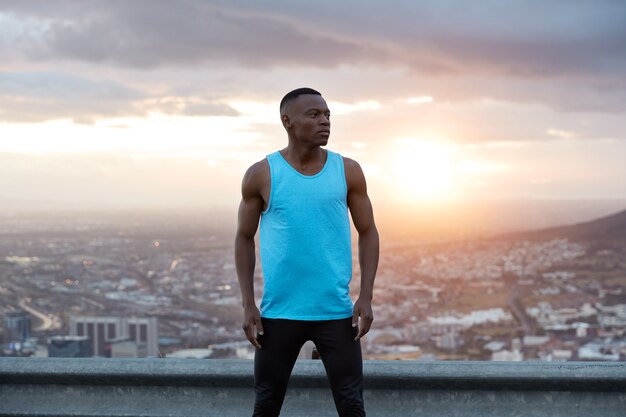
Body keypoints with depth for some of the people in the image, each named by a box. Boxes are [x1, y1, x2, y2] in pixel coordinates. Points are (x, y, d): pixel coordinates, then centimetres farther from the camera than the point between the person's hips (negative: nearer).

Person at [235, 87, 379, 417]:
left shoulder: (348, 172, 2)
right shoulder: (261, 175, -2)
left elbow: (368, 233, 7)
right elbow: (244, 238, 5)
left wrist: (366, 297, -3)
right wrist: (248, 304, -1)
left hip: (336, 312, 1)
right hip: (279, 312, 0)